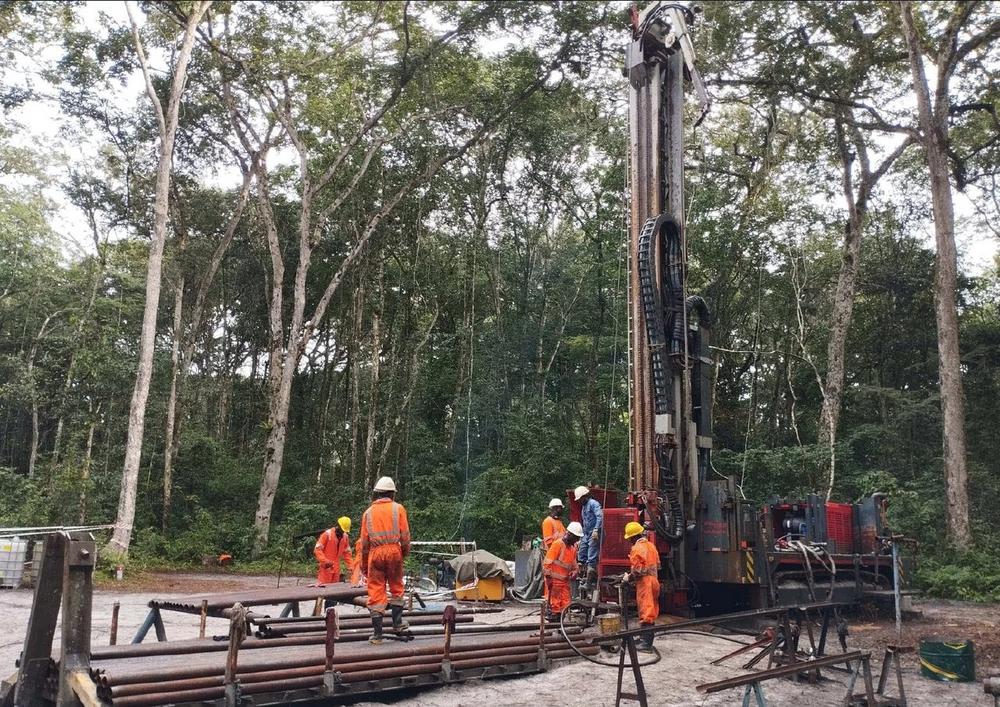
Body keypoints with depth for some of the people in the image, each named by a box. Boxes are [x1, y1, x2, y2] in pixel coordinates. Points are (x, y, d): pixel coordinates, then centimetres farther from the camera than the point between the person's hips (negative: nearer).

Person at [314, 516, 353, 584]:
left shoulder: (345, 537, 9)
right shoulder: (327, 534, -9)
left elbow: (347, 553, 17)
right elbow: (317, 549, -10)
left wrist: (351, 566, 6)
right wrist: (325, 561, -22)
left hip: (336, 570, 5)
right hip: (326, 569, -5)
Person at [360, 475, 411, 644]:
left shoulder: (368, 512, 10)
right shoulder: (398, 508, 5)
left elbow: (364, 540, 11)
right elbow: (405, 534, -1)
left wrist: (364, 563, 18)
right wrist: (405, 551, 13)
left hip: (375, 553, 1)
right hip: (394, 550, -1)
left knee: (376, 591, 3)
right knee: (396, 587, 17)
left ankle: (377, 633, 4)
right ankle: (397, 623, 23)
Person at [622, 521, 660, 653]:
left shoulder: (637, 548, -13)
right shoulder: (651, 546, 13)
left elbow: (637, 570, -18)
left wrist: (628, 578, 0)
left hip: (644, 582, -9)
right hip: (654, 580, 9)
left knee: (646, 612, -7)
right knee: (651, 611, 14)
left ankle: (646, 644, -7)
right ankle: (645, 638, 25)